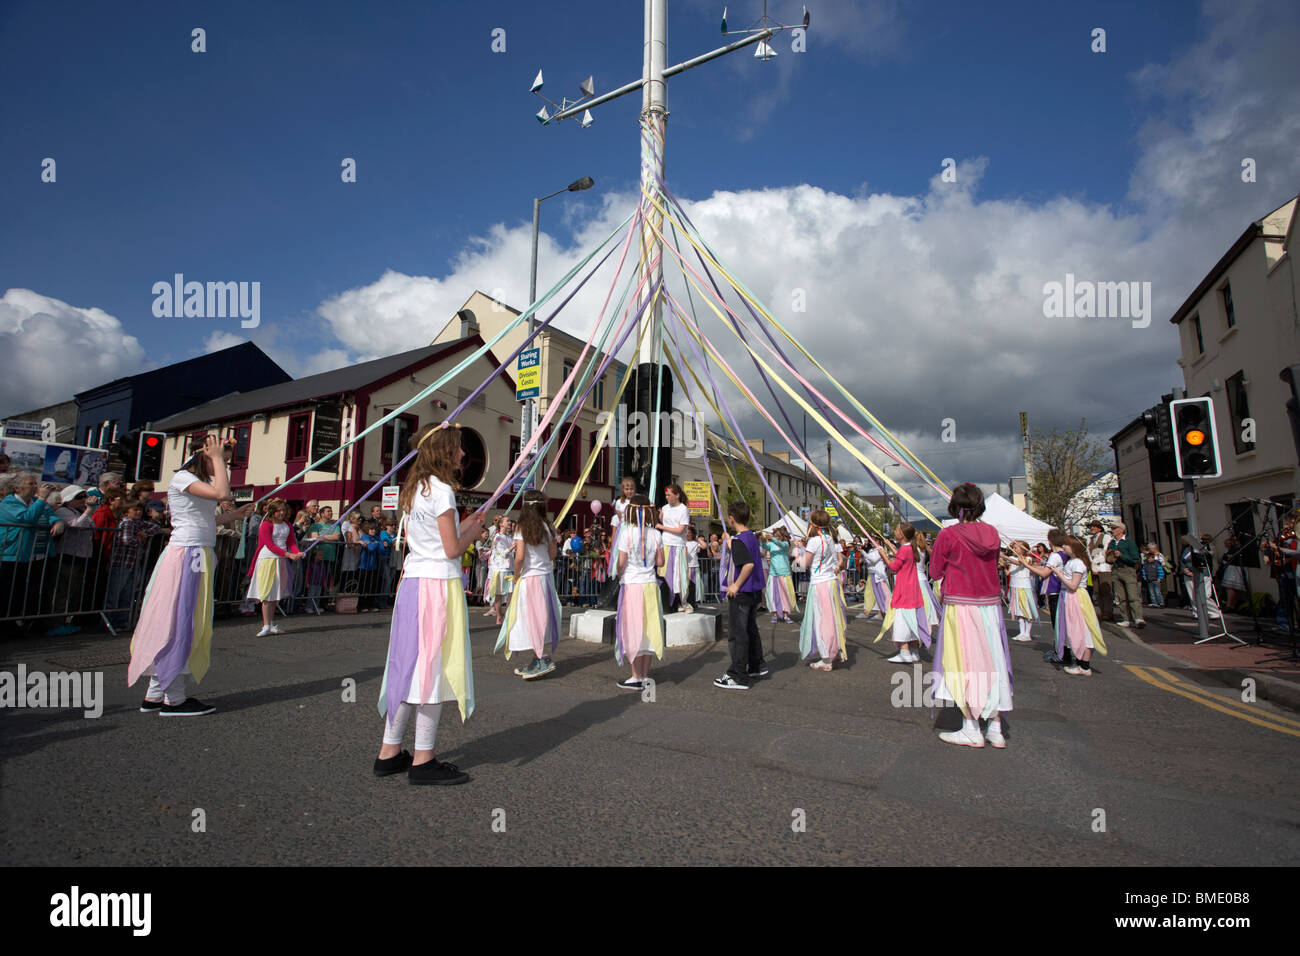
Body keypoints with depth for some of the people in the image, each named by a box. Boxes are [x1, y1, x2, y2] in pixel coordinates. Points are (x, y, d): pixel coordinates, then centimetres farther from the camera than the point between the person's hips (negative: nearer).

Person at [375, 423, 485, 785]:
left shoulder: (414, 489, 15)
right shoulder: (441, 490, -13)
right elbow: (452, 549, -14)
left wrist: (463, 526, 17)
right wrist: (472, 533, 4)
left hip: (411, 582, 9)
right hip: (438, 584, -9)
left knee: (410, 664, 14)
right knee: (434, 666, -1)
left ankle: (390, 753, 24)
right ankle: (423, 761, 8)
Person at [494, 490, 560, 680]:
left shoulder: (522, 529, -11)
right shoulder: (547, 527, 2)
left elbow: (519, 557, -17)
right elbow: (553, 554, 5)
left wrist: (516, 576, -3)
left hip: (529, 578, -5)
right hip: (546, 576, 5)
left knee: (531, 618, 1)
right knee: (542, 618, 12)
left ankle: (543, 659, -5)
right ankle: (537, 662, 20)